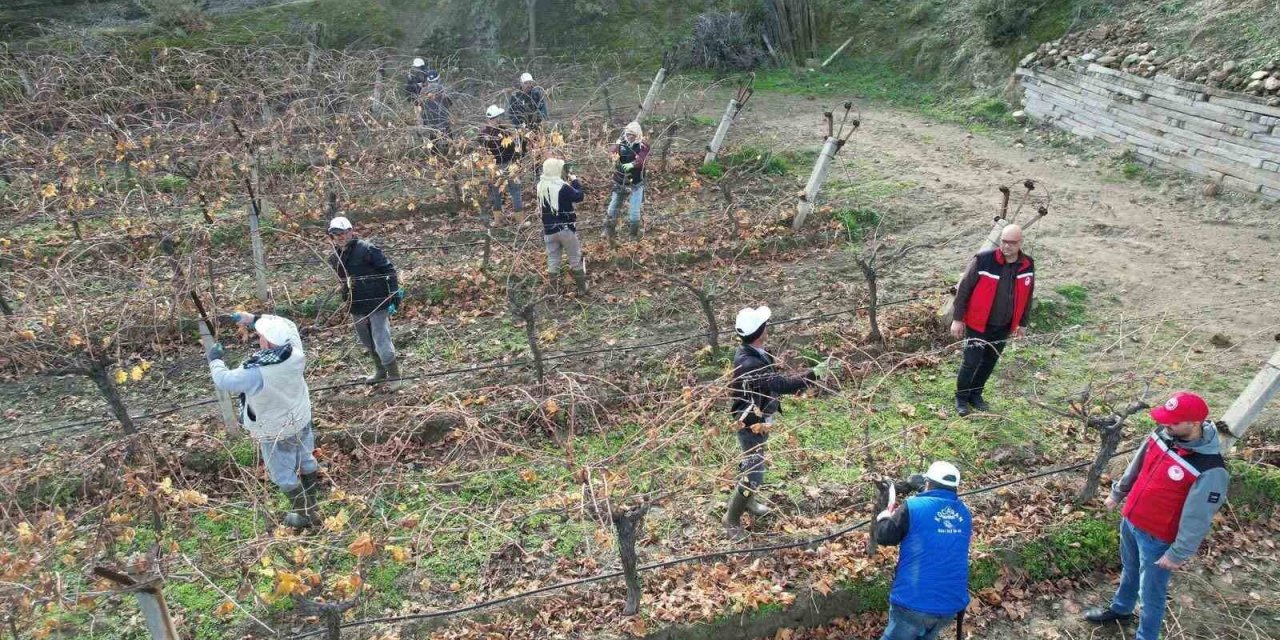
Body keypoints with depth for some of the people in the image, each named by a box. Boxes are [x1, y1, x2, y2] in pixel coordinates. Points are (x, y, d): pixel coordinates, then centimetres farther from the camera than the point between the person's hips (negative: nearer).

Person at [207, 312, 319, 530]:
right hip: (301, 420, 6)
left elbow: (224, 381, -20)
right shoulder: (295, 352, -24)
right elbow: (287, 325, -4)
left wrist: (215, 359, -1)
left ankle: (305, 515, 33)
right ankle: (310, 504, 46)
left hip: (276, 431, -6)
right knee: (306, 461, 25)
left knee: (284, 475, 17)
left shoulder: (256, 373, -38)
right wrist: (252, 319, -6)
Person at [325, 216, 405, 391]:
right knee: (368, 343, 19)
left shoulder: (367, 249, -15)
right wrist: (346, 297, 18)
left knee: (381, 342, -8)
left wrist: (394, 295, -17)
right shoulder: (335, 258, 6)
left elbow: (389, 270, -14)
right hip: (356, 308, 7)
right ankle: (380, 371, 39)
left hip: (377, 303, -7)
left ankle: (394, 376, 9)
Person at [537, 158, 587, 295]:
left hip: (549, 230, 5)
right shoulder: (562, 187, -19)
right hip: (566, 229, -5)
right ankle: (582, 288, 18)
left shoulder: (541, 186, 1)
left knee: (552, 260, 12)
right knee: (575, 259, 9)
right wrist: (575, 181, 0)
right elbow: (579, 196, -12)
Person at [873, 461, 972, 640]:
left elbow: (884, 537, -6)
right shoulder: (964, 513, 6)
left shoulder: (914, 506, -11)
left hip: (915, 603, -5)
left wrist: (885, 516, 15)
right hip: (952, 604, 5)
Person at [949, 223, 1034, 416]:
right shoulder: (983, 260, -19)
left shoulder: (1028, 265, -4)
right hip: (978, 324, -4)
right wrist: (957, 319, -11)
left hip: (1004, 327, 5)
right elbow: (963, 289, -12)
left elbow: (1026, 297, 10)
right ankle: (961, 398, 20)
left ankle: (976, 395, 34)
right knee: (971, 362, 0)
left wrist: (1022, 323, 14)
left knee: (989, 362, 16)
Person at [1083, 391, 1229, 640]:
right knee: (1129, 570, 31)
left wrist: (1178, 554, -15)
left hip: (1157, 538, -7)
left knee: (1150, 594, 12)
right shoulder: (1164, 434, -11)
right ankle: (1121, 609, 55)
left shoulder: (1210, 470, -32)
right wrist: (1118, 493, 19)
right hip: (1130, 520, 7)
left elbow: (1197, 519, -23)